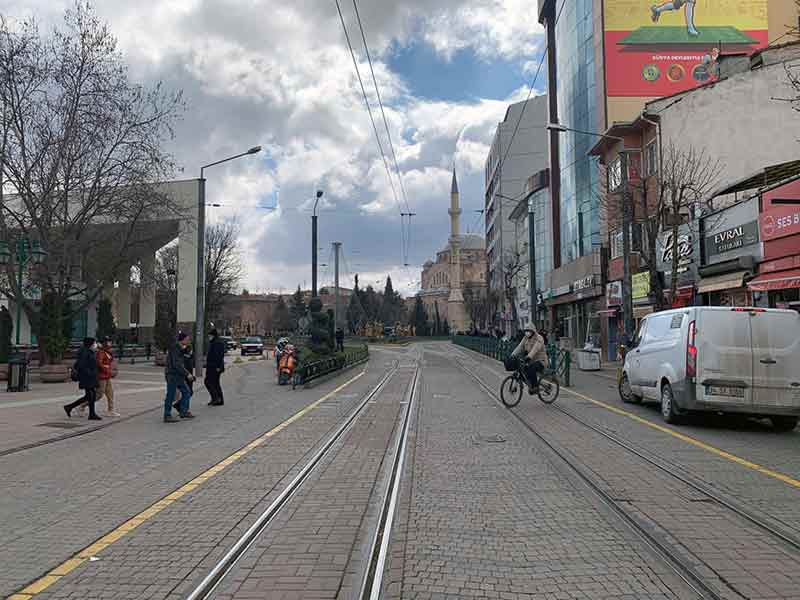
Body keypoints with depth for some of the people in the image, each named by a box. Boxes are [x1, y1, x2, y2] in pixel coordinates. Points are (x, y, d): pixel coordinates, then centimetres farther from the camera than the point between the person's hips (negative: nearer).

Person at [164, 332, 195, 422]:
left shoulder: (180, 348, 14)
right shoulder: (175, 348, -16)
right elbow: (176, 364, -22)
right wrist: (187, 374, -21)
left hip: (178, 375, 10)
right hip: (172, 375, -10)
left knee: (186, 392, 12)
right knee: (170, 396, -4)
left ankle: (184, 412, 20)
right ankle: (167, 416, 2)